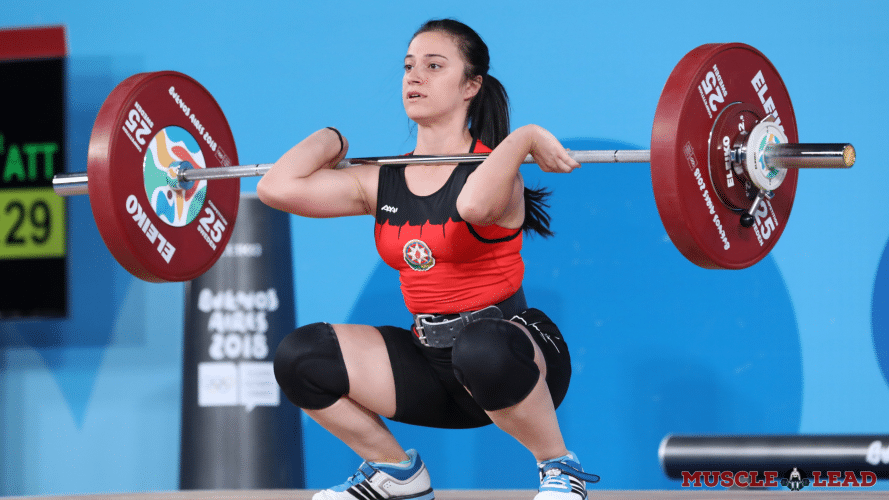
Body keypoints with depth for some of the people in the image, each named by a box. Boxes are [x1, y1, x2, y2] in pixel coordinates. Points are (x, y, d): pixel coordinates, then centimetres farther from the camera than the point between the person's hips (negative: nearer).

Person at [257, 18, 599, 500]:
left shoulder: (494, 168, -13)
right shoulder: (381, 181, 4)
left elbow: (474, 205, -40)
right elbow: (277, 188, -7)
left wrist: (524, 138, -25)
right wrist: (330, 139, 7)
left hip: (510, 354, -6)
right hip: (432, 362, 6)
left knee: (480, 348, -42)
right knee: (299, 358, -9)